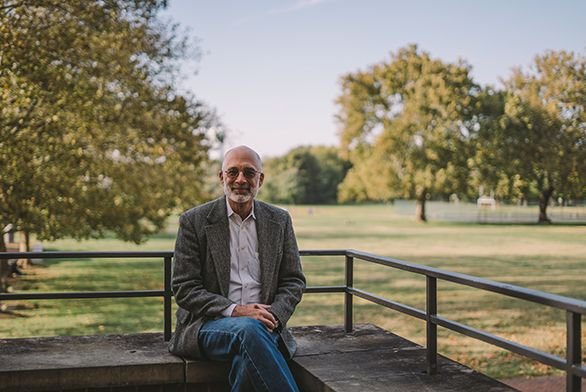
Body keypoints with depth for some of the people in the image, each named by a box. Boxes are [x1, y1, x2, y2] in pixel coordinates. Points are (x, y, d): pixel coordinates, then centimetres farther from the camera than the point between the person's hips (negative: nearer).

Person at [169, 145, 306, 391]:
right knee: (249, 330, -36)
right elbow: (183, 288, -3)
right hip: (208, 325, -2)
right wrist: (234, 310, -17)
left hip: (262, 325, 2)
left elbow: (293, 280, 12)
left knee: (249, 357, -35)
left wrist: (273, 315, -9)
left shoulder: (279, 221, 11)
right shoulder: (194, 221, 1)